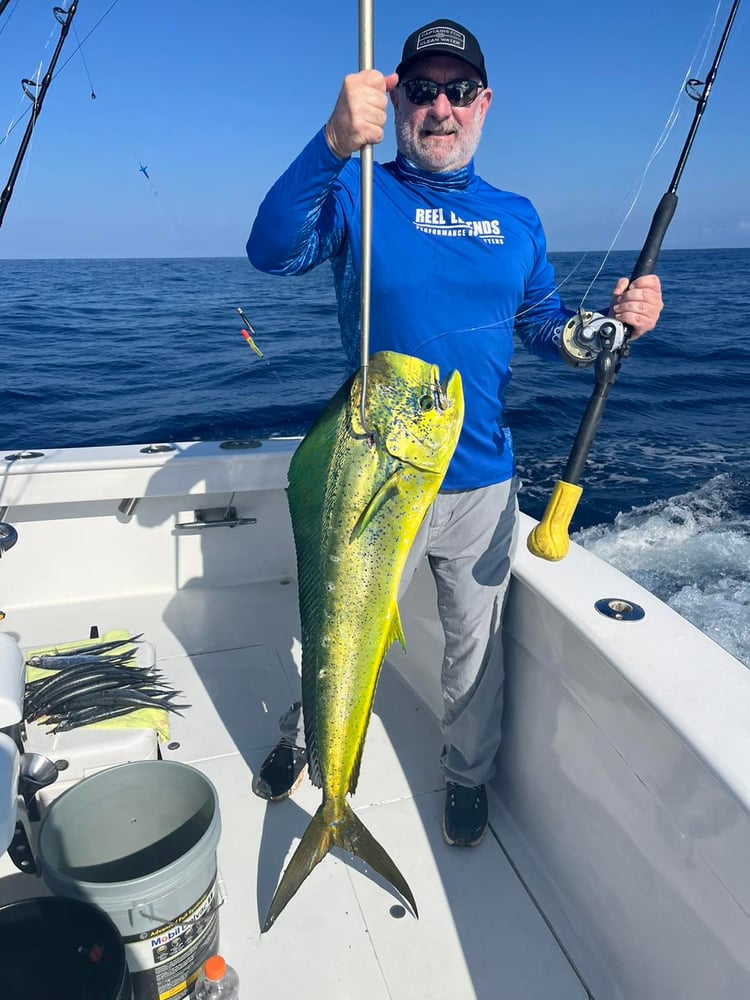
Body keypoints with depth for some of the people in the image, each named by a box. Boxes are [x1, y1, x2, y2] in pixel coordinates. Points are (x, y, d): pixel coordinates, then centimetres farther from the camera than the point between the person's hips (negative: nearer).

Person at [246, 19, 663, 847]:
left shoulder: (515, 218, 9)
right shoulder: (358, 193, -3)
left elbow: (544, 328, 13)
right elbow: (272, 251, -21)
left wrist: (615, 320, -8)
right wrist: (333, 144, -37)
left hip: (482, 481, 3)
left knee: (475, 642, 17)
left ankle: (467, 777, 44)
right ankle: (300, 737, 46)